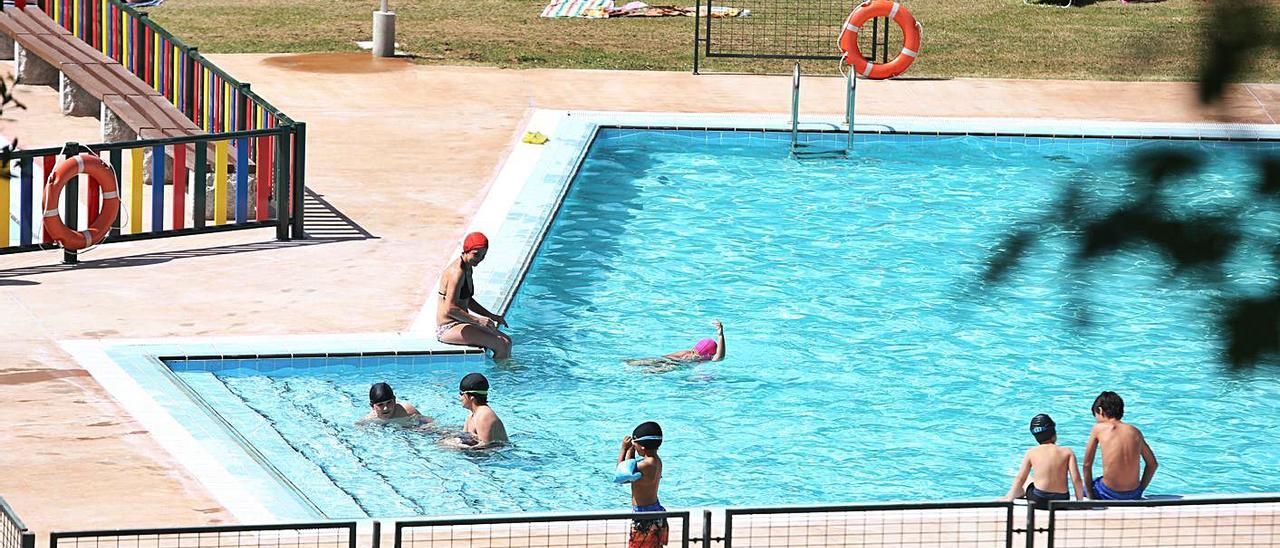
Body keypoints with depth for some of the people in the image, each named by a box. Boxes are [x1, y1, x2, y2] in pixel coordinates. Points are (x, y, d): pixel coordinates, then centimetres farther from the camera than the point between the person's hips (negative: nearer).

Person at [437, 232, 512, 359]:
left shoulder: (468, 269, 11)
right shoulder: (457, 272, -20)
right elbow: (450, 309, -28)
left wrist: (492, 316, 16)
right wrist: (478, 320, -28)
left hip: (461, 324, 10)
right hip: (448, 328, -10)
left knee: (507, 340, 11)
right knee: (502, 345, -17)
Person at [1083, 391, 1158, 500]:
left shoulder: (1098, 429, -3)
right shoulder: (1135, 432, 6)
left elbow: (1087, 465, 0)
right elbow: (1153, 464, 15)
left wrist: (1090, 495, 9)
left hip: (1109, 495, -4)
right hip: (1134, 494, 4)